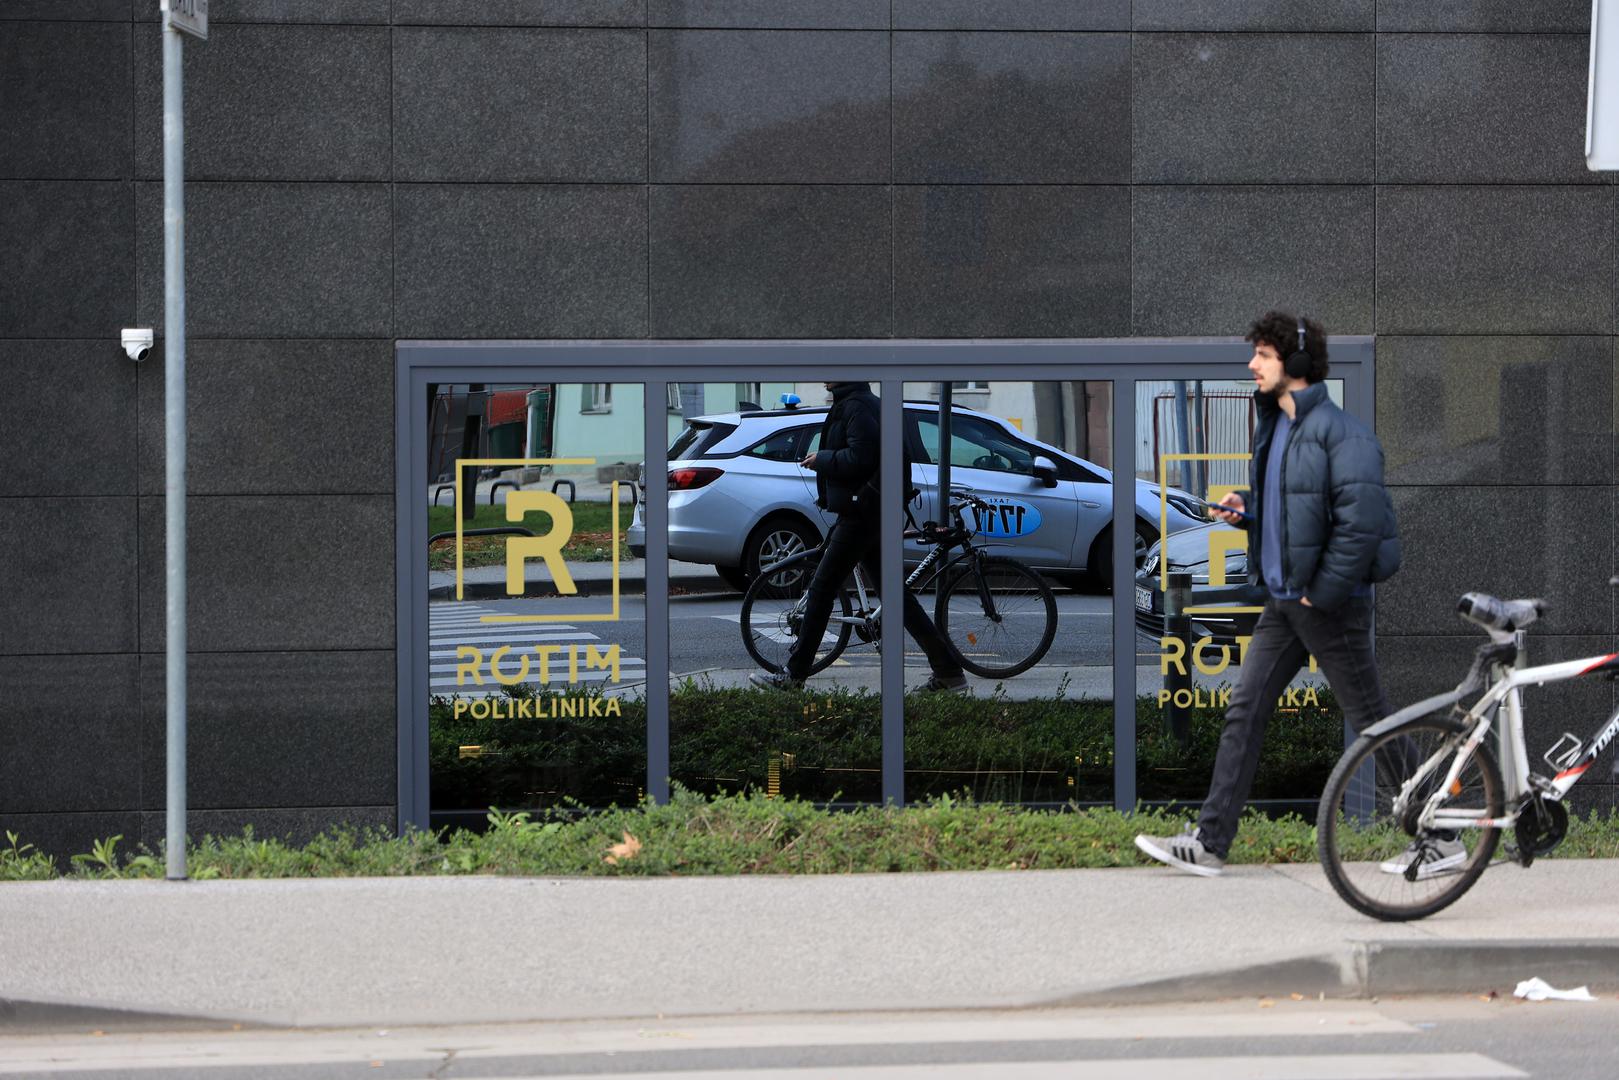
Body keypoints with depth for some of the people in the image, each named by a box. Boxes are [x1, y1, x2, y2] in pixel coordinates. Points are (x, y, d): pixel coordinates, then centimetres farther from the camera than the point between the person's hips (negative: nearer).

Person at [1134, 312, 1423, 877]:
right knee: (1244, 711, 6)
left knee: (1372, 720, -2)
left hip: (1330, 602, -9)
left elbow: (1362, 518, -23)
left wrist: (1324, 592, -20)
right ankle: (1209, 841, 9)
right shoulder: (1274, 426, 14)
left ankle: (1441, 839, 8)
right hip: (1284, 598, 9)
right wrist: (1245, 509, 7)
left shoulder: (1339, 431, -16)